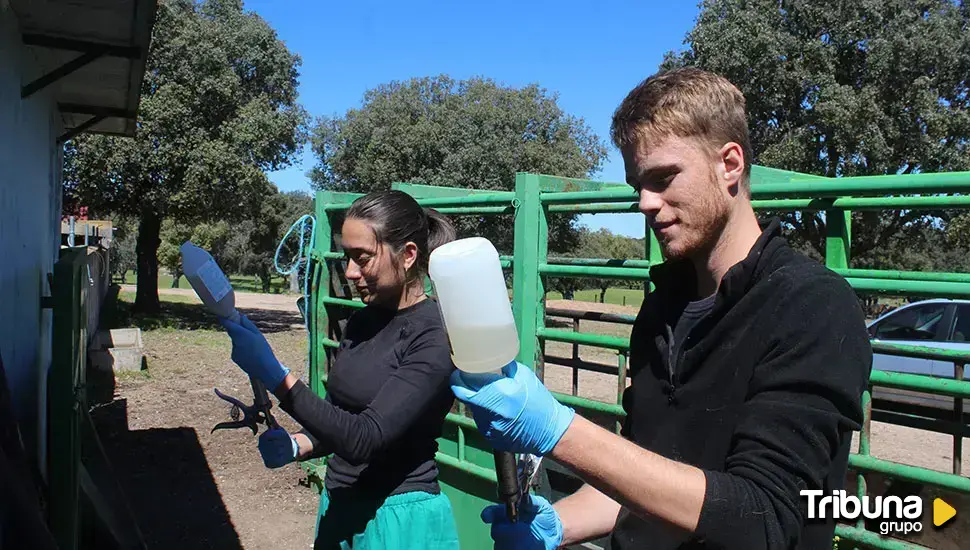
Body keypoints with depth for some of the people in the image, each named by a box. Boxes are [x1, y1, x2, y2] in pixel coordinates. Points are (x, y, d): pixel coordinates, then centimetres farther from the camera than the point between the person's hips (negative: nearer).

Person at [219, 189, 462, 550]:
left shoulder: (436, 337, -20)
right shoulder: (362, 322, 3)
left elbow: (363, 439, -25)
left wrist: (276, 376, -30)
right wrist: (295, 446, -7)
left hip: (400, 519, -7)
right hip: (338, 507, 7)